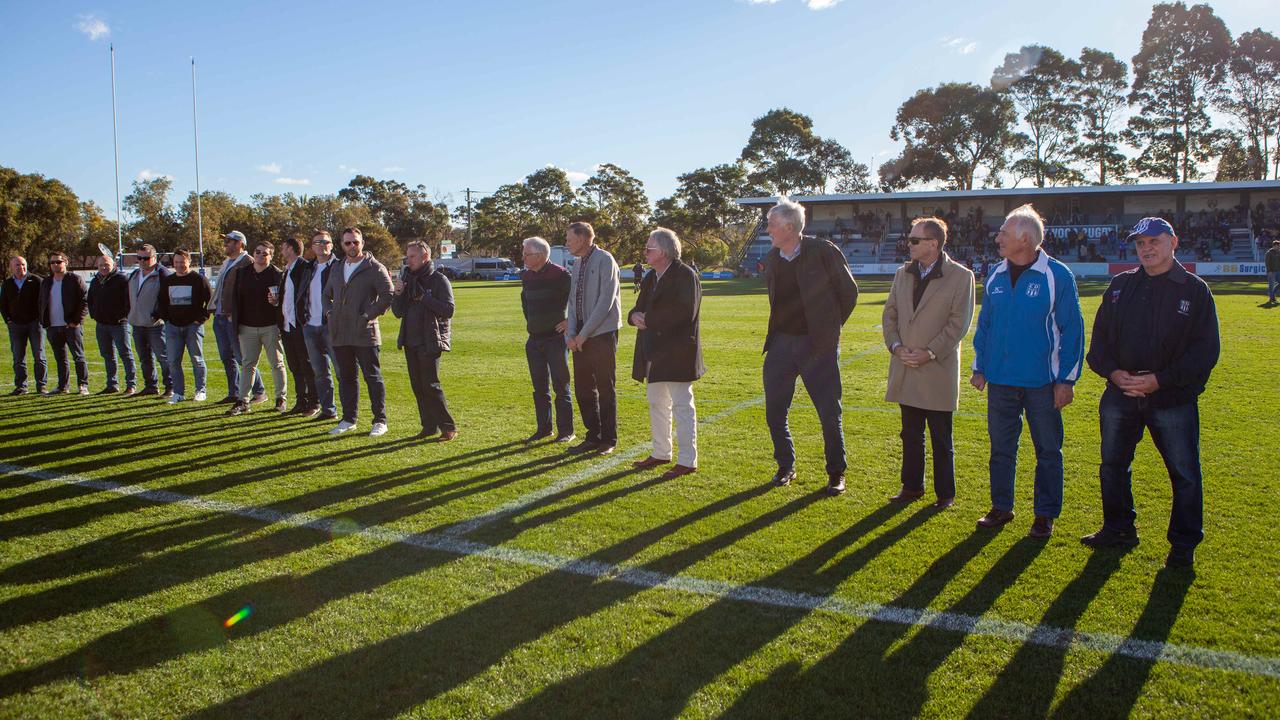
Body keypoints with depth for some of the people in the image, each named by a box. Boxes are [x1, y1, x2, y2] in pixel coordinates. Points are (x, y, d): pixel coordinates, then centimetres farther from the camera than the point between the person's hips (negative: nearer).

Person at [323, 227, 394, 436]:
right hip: (340, 334, 6)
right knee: (345, 377, 12)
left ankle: (380, 421, 4)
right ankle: (349, 419, 22)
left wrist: (368, 315, -14)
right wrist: (330, 312, 12)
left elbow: (387, 296, -11)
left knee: (373, 377, -2)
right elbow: (327, 295, 30)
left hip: (365, 334, -6)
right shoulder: (337, 270, 17)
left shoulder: (374, 268, -4)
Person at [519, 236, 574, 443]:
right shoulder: (526, 276, 9)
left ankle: (566, 430, 6)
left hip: (556, 338, -7)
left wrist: (571, 321, -11)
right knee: (540, 387, 11)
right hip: (534, 339, 7)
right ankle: (544, 428, 21)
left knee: (560, 386, -1)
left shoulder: (560, 274, -14)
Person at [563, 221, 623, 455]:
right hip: (580, 337, 8)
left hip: (602, 334, -7)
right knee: (583, 389, 10)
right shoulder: (578, 264, 15)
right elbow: (573, 301, 15)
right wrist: (571, 334, 2)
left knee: (606, 389, 1)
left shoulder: (604, 260, -10)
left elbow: (605, 302, -17)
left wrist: (584, 334, -15)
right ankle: (593, 436, 21)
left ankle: (609, 440, 11)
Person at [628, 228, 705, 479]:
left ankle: (687, 461, 2)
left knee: (682, 405, -4)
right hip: (654, 352, 9)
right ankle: (661, 453, 30)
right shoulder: (650, 278, 15)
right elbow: (641, 308, 17)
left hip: (677, 352, -9)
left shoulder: (685, 275, -12)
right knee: (656, 404, 17)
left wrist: (649, 320, -19)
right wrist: (635, 316, -9)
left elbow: (685, 312, -23)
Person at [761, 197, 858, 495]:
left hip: (817, 345, -5)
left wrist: (830, 326, 5)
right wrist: (780, 330, 13)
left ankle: (836, 473, 16)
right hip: (781, 343, 5)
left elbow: (849, 291, -1)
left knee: (830, 412, 2)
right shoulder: (771, 259, 7)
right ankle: (785, 467, 23)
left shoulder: (823, 252, -10)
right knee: (774, 411, 6)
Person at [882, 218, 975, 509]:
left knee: (941, 438, 5)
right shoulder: (903, 274, 10)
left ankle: (945, 493, 17)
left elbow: (959, 322, -10)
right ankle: (912, 487, 26)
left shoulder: (960, 276, -7)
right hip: (905, 369, 5)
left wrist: (930, 353, -15)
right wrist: (896, 346, -4)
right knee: (911, 435, 14)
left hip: (938, 370, -5)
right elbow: (889, 313, 11)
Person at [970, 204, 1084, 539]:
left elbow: (1072, 329, -7)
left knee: (1048, 450, 7)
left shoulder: (1057, 276, -8)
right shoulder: (996, 276, 6)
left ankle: (1045, 515, 19)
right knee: (1001, 447, 12)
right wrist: (979, 368, 10)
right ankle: (1001, 507, 26)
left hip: (1043, 383, -4)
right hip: (1001, 380, 4)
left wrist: (1068, 379, -8)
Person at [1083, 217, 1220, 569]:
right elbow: (1099, 338, 10)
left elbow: (1205, 351, -7)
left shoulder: (1195, 290, -3)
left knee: (1185, 474, 4)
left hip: (1174, 399, -4)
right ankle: (1119, 530, 31)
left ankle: (1184, 543, 20)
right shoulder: (1120, 286, 8)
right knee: (1113, 466, 14)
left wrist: (1159, 380, -17)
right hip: (1120, 395, 4)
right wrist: (1113, 371, -9)